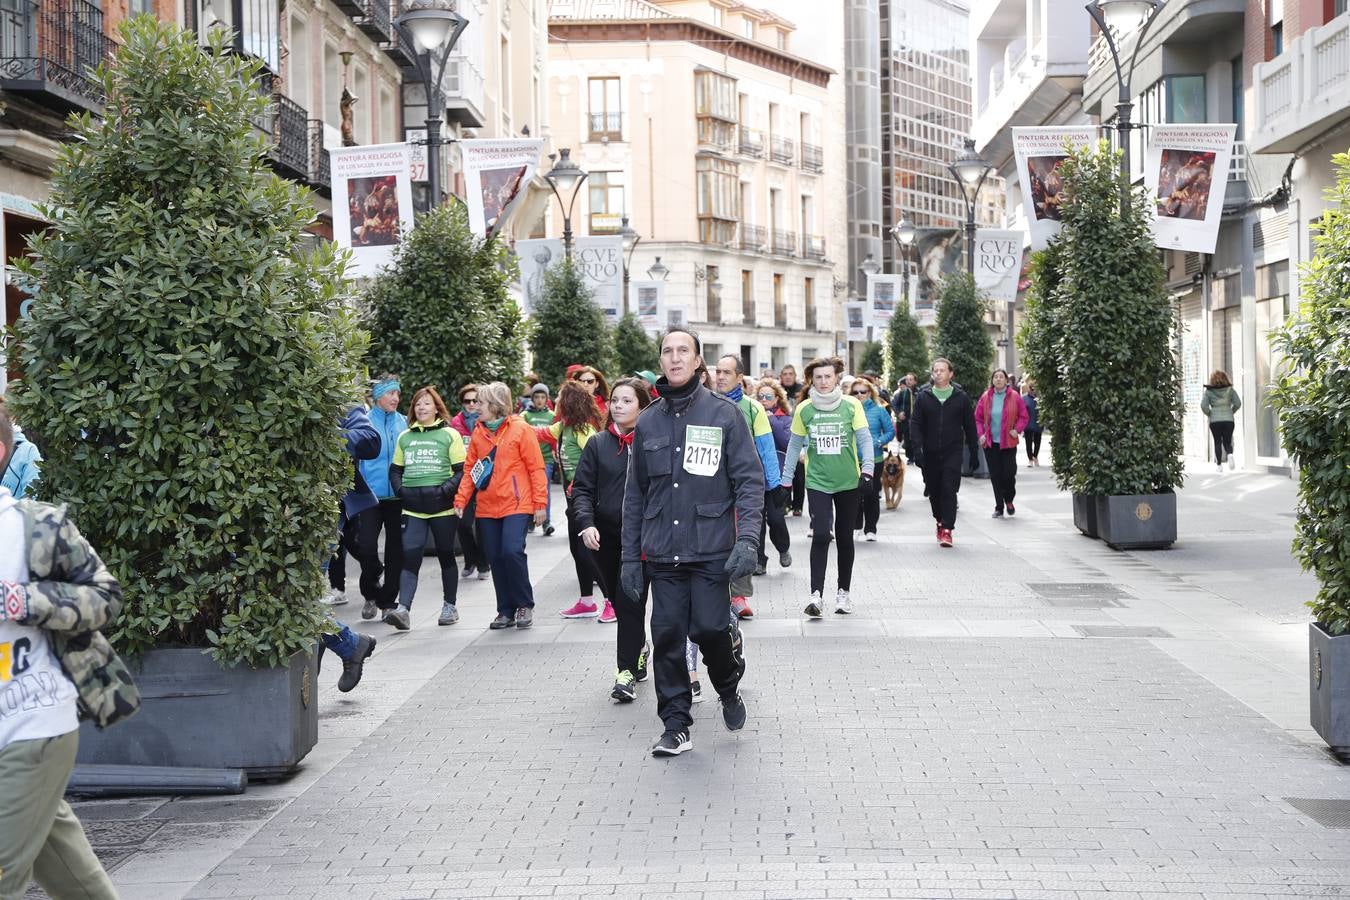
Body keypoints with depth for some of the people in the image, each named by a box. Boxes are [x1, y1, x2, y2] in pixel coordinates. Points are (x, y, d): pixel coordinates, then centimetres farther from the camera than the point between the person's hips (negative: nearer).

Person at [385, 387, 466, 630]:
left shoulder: (450, 435, 1)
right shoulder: (405, 437, 13)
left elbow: (462, 470, -3)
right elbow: (395, 470, 18)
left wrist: (446, 490, -16)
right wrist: (400, 489, 0)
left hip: (442, 508, -2)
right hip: (412, 508, 2)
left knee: (445, 555, 10)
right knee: (410, 558, -9)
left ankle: (449, 606, 21)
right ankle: (403, 609, -18)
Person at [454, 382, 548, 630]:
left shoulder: (520, 429, -5)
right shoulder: (478, 432, 9)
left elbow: (536, 467, -5)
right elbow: (470, 469, 11)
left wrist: (540, 503, -7)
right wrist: (461, 500, 1)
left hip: (516, 505, -5)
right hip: (487, 507, 5)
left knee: (512, 551, -17)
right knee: (495, 558, 6)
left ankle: (525, 605, 1)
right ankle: (506, 611, 17)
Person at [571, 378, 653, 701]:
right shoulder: (598, 445, 5)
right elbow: (582, 489, 4)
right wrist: (586, 523, -12)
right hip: (605, 537, 4)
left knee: (630, 601, -7)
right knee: (617, 600, 14)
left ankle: (627, 671, 0)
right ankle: (639, 649, 38)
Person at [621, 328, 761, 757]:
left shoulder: (724, 414, -1)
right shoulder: (648, 422, 10)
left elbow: (749, 480, -4)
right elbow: (635, 493, 13)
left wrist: (747, 538, -16)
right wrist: (630, 555, 9)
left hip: (712, 549, -3)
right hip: (662, 552, 3)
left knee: (710, 628, -9)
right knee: (668, 637, 2)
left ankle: (729, 687, 23)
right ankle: (675, 725, 14)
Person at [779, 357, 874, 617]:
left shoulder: (851, 405, -4)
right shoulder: (804, 409, 0)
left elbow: (864, 439, -4)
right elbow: (795, 444, 7)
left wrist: (867, 469, -16)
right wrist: (786, 478, 8)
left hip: (849, 482, 1)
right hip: (817, 482, 0)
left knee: (845, 538, 11)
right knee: (820, 535, -13)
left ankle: (843, 592, 24)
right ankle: (816, 595, -13)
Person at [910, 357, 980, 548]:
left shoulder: (961, 398, 4)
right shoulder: (923, 397, 5)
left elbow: (970, 427, 8)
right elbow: (915, 424, 1)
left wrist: (974, 453, 7)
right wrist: (917, 449, -11)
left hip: (953, 453, -2)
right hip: (930, 453, 2)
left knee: (949, 490, -11)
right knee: (934, 491, 9)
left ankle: (947, 529, -9)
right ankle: (940, 521, 29)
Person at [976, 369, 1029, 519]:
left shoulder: (1014, 396, -2)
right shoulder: (986, 397, 2)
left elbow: (1023, 416, 4)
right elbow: (978, 418, 8)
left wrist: (1017, 430, -9)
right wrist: (981, 434, -3)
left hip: (1008, 443, -1)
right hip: (990, 443, 1)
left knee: (1009, 473, -3)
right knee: (995, 476, 2)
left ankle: (1009, 501, 24)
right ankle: (999, 507, 9)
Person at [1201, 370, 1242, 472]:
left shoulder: (1209, 391, -2)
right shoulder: (1230, 390, 2)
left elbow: (1203, 405, -9)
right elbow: (1238, 403, -4)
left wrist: (1209, 414, 7)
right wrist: (1231, 412, 12)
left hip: (1215, 421, -1)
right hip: (1228, 420, 1)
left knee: (1217, 442, 9)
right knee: (1227, 442, 10)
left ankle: (1219, 465, 6)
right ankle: (1230, 454, -21)